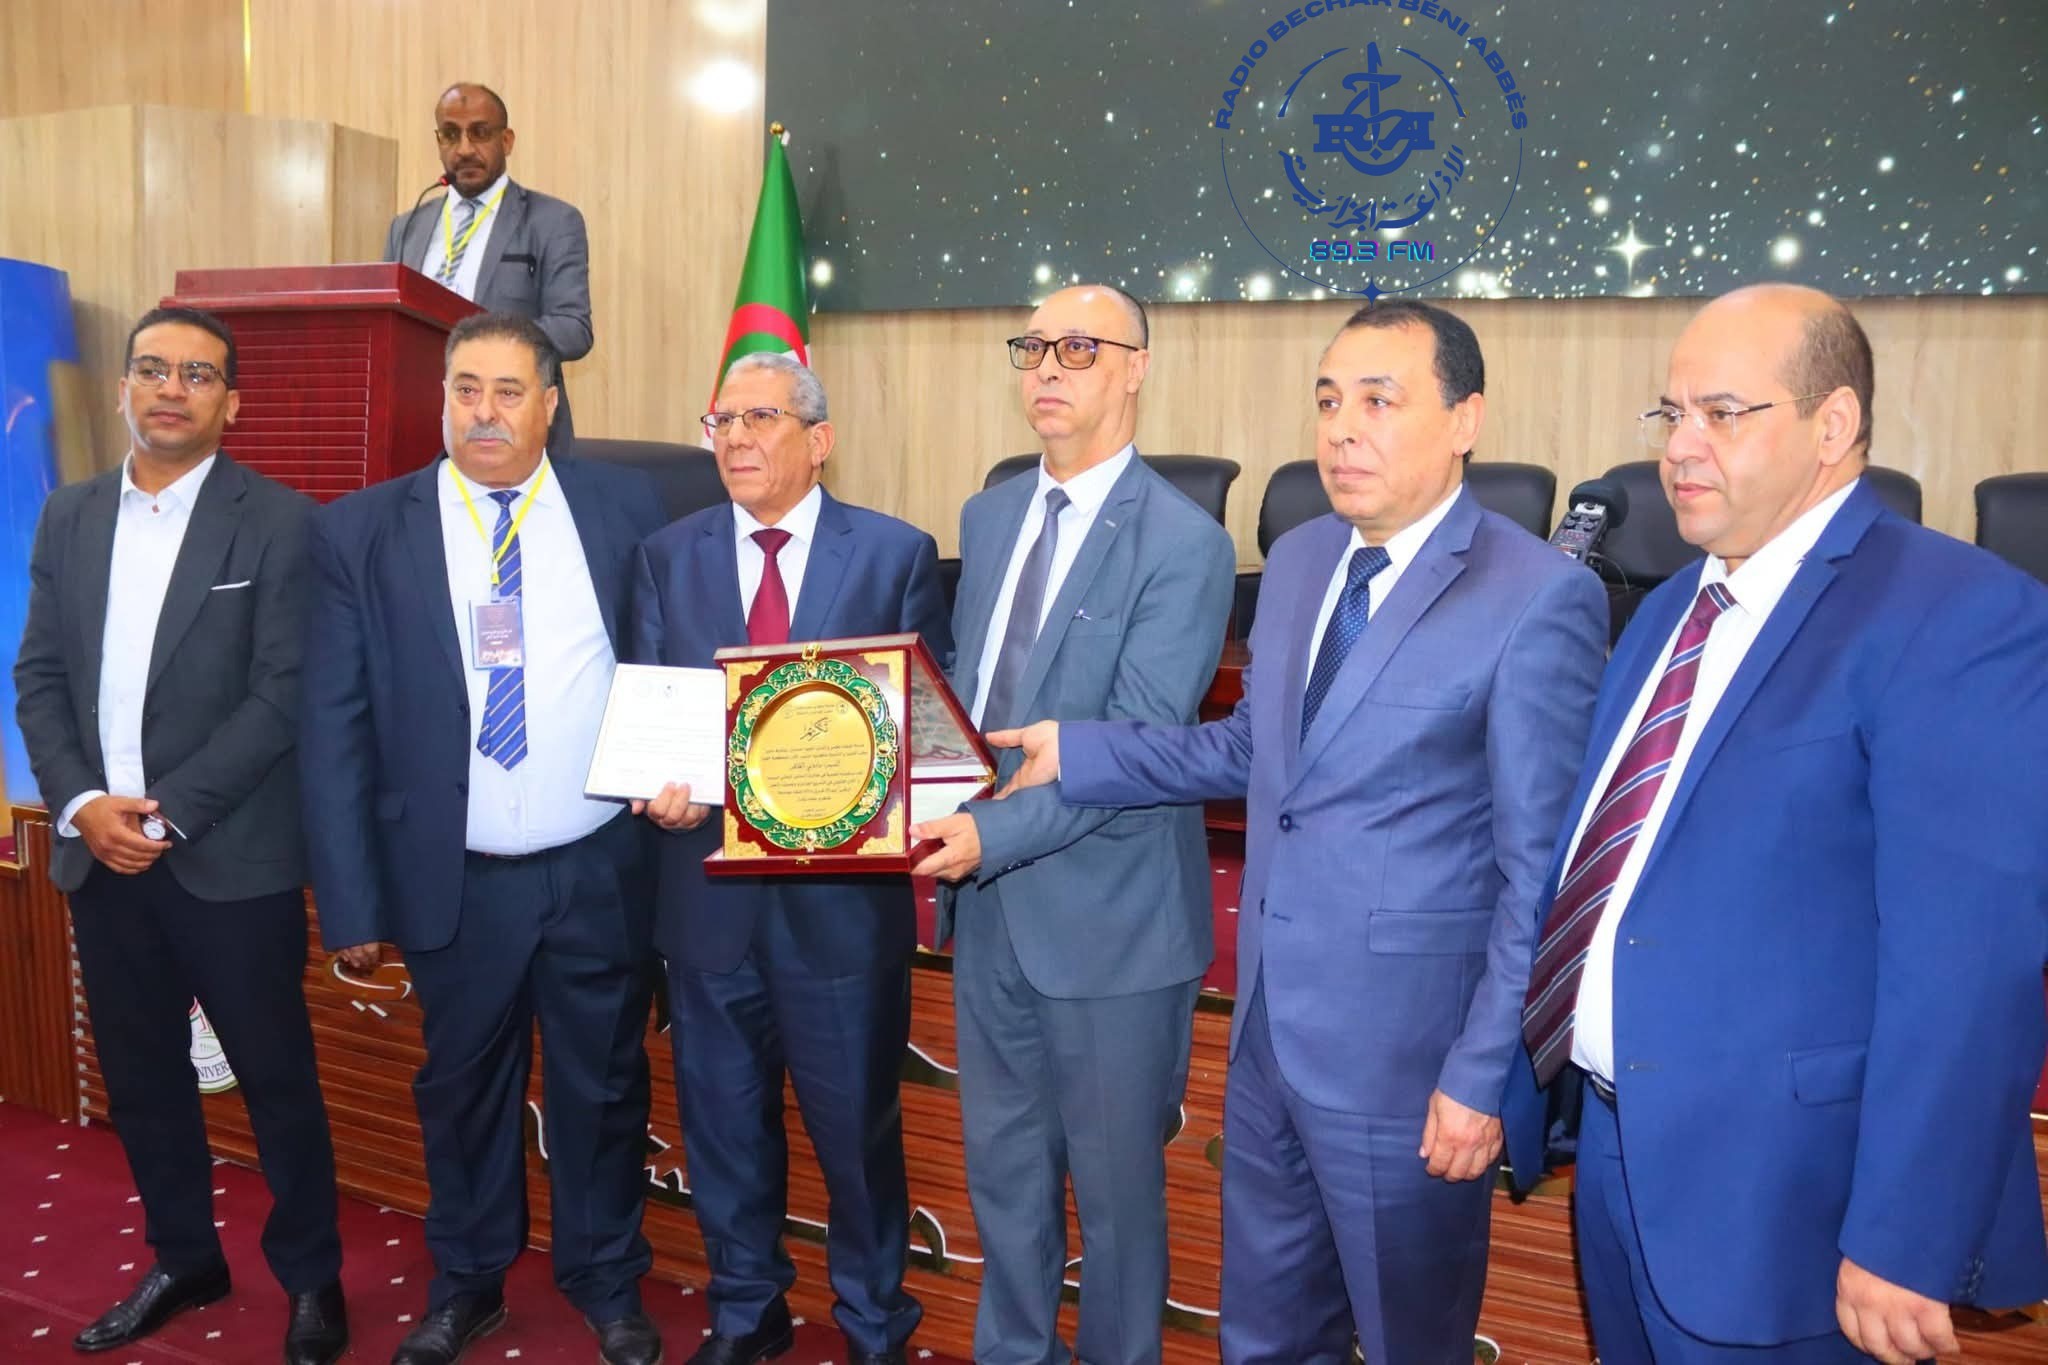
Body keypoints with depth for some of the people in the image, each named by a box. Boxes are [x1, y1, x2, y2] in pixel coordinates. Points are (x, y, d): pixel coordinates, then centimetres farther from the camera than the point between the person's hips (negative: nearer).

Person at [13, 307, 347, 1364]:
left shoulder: (278, 522, -6)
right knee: (140, 1076, 16)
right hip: (100, 856, 5)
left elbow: (282, 694, -11)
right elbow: (40, 678, 8)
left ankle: (311, 1277, 23)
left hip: (231, 858, -5)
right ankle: (184, 1260, 35)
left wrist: (168, 812, -15)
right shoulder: (69, 516, 10)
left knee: (276, 1080, 6)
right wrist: (82, 804, -7)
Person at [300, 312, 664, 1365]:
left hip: (601, 872, 0)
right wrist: (350, 899, -6)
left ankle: (607, 1280, 37)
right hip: (452, 879, 1)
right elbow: (334, 728, -3)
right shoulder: (361, 531, -2)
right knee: (462, 1085, 18)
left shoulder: (623, 510, -1)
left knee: (603, 1085, 14)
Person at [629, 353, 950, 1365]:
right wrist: (663, 785, -16)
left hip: (844, 893, -2)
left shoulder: (897, 555, -2)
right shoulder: (668, 556, 6)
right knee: (724, 1124, 17)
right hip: (710, 890, 3)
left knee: (857, 1127, 11)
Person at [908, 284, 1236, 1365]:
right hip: (987, 906, 6)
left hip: (1106, 917, -6)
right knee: (1001, 1168, 21)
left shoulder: (1184, 544, -14)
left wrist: (993, 835, -28)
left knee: (1115, 1180, 13)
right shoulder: (988, 516, 9)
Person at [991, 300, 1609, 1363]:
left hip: (1403, 1047, -6)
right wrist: (1077, 751, 7)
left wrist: (1483, 1073, -15)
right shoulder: (1296, 559, 6)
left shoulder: (1539, 600, -17)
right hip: (1268, 1024, 7)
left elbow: (1541, 872, -16)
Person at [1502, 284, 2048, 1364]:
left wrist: (1903, 1245, -22)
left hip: (1780, 1194, -7)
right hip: (1617, 1147, 8)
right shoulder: (1669, 611, 10)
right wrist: (1532, 1079, 13)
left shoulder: (1959, 615, -16)